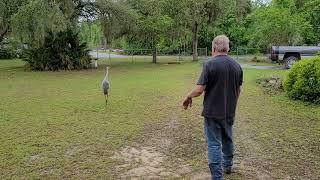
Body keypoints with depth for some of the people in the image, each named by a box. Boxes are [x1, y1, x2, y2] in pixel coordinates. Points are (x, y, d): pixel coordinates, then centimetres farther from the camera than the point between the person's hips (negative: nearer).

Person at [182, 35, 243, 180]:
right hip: (229, 112, 6)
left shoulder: (210, 64, -16)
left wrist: (188, 97, -1)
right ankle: (228, 166, 42)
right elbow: (238, 90, 11)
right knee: (228, 139, 24)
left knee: (214, 144, 2)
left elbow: (199, 90, -20)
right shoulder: (236, 65, 2)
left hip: (213, 112, -6)